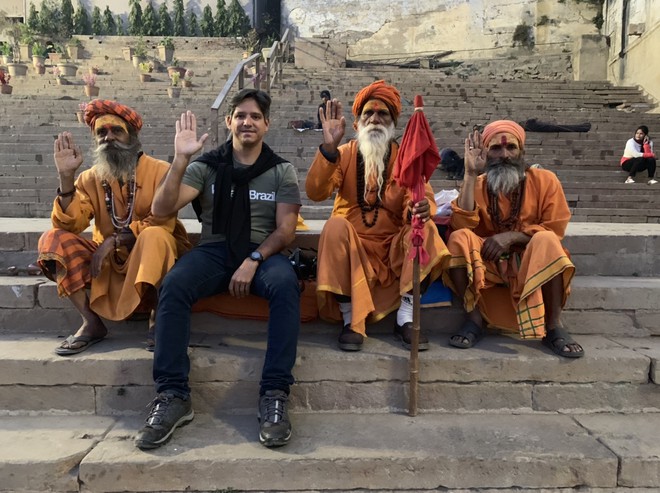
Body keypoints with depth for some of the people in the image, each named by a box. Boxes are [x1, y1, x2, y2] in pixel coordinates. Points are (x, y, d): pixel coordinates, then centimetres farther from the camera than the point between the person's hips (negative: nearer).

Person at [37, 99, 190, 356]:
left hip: (153, 257, -4)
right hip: (109, 259, 4)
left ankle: (157, 320, -18)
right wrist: (66, 176, -19)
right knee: (53, 240, -14)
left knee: (154, 236, -36)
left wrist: (114, 240, -20)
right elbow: (68, 225, -8)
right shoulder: (90, 178, 3)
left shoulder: (159, 170, -8)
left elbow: (163, 222, -17)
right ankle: (91, 323, -13)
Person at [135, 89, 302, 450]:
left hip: (264, 252, -1)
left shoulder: (282, 171, 8)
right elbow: (161, 210, -4)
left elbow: (285, 230, 0)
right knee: (173, 286, -30)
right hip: (214, 250, 1)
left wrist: (253, 260, -18)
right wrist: (180, 159, -15)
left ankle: (274, 395, -29)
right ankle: (173, 396, -22)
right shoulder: (207, 166, 8)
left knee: (285, 285, -35)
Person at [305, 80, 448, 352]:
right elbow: (315, 193, -16)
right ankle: (350, 320, -24)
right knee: (336, 226, -30)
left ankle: (405, 318, -19)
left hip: (394, 246, 1)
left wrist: (422, 208, -38)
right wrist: (329, 147, -29)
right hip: (350, 247, -1)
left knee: (426, 229, -24)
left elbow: (423, 198, -13)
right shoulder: (344, 154, 1)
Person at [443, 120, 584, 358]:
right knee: (458, 239, -26)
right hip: (489, 263, 1)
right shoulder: (477, 185, 2)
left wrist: (512, 236, -21)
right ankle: (474, 318, -20)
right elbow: (461, 225, -16)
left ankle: (553, 326, -21)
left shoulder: (544, 180, -1)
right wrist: (471, 174, -16)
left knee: (546, 241, -32)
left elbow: (555, 230, -7)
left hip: (531, 265, -1)